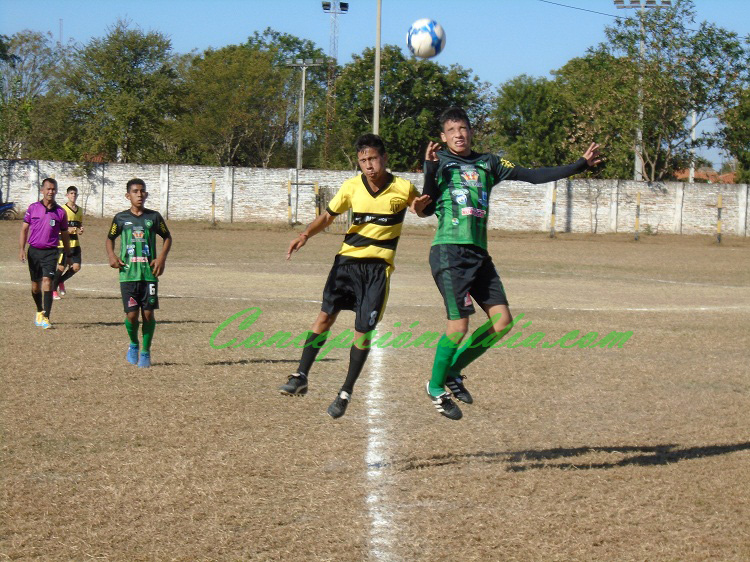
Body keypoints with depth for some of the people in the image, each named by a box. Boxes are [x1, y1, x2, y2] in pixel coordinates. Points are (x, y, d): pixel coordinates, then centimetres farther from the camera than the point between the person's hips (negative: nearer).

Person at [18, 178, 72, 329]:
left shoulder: (60, 212, 2)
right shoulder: (33, 208, 3)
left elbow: (64, 235, 11)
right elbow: (24, 229, 6)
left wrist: (68, 255, 12)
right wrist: (21, 248, -4)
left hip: (50, 252, -2)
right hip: (34, 250, 2)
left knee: (47, 282, -16)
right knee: (35, 285, 11)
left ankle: (46, 318, -18)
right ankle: (40, 311, 34)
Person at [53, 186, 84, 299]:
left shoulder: (79, 210, 13)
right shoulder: (62, 209, -5)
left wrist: (80, 230, -1)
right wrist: (68, 229, -22)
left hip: (75, 243, 6)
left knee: (76, 267, -4)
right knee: (61, 267, -6)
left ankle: (60, 281, 21)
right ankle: (53, 289, 12)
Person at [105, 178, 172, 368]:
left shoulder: (154, 217, 5)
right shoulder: (121, 218, 5)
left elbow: (167, 237, 16)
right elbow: (110, 239, 18)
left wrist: (162, 257, 2)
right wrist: (111, 255, 0)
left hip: (149, 273, 1)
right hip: (128, 274, 0)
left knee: (148, 313, -2)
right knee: (131, 314, -7)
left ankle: (145, 352, 15)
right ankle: (133, 344, 22)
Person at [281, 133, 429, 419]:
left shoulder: (403, 189, -6)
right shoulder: (351, 186, 0)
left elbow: (422, 208, 14)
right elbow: (328, 216, 12)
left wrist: (421, 206, -11)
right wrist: (305, 235, -6)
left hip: (378, 266, -2)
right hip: (348, 259, 2)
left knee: (363, 331, -4)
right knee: (326, 315, -12)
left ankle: (346, 392, 8)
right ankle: (301, 377, -7)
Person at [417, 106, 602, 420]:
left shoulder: (487, 164, 16)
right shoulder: (440, 162, 2)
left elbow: (532, 176, 15)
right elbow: (427, 208, -8)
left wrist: (580, 165, 12)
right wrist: (430, 169, -22)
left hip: (479, 254, 6)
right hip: (449, 252, -6)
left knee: (502, 321, -1)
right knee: (459, 325, -11)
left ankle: (453, 371, 15)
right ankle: (436, 388, 9)